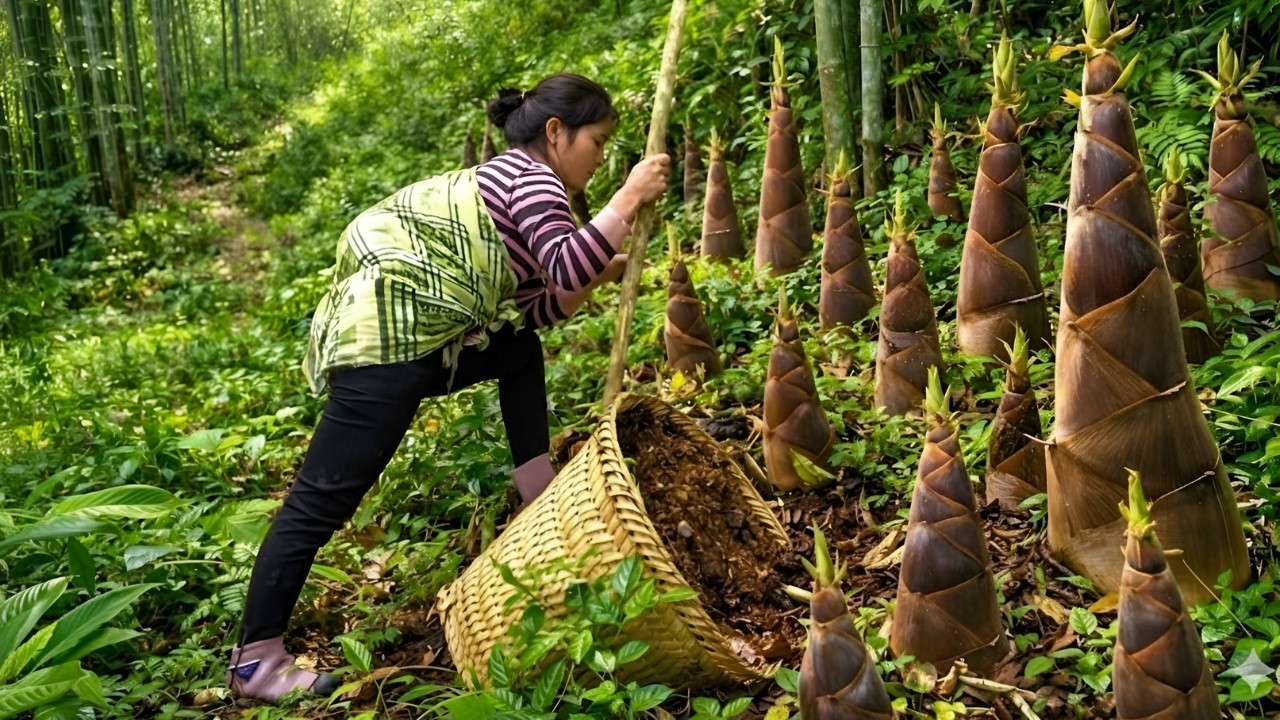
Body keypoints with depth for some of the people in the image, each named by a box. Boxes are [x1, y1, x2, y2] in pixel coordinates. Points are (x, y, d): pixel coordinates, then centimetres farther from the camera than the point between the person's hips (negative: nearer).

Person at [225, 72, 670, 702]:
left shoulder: (513, 181, 25)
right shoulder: (532, 177, -3)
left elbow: (535, 307, 24)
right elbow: (567, 268, -21)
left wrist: (601, 274, 16)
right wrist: (629, 200, -14)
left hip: (409, 330, 11)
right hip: (384, 337, -11)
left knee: (520, 350, 27)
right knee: (322, 500, -10)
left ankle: (538, 495, 27)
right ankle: (254, 662, -5)